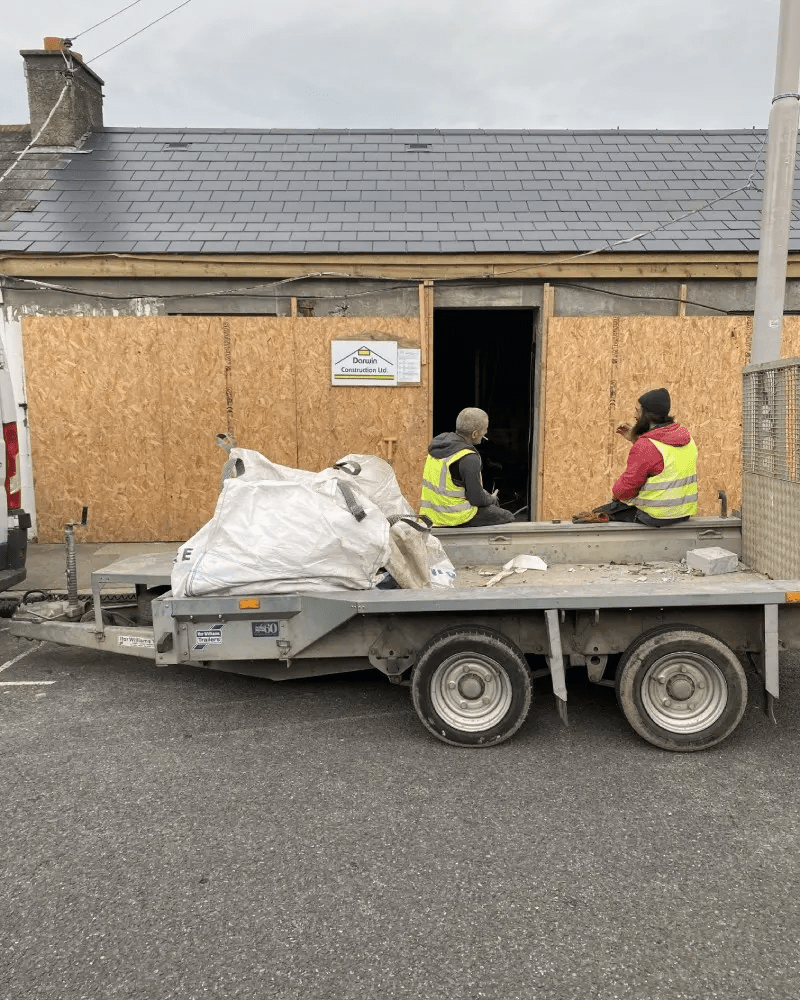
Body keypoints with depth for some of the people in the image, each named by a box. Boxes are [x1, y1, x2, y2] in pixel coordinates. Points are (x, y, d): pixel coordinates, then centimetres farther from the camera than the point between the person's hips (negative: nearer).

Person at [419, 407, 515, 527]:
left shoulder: (440, 440, 2)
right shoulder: (469, 459, -25)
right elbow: (476, 498, -20)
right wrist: (491, 499, 3)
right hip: (455, 518, -9)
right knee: (508, 517, 6)